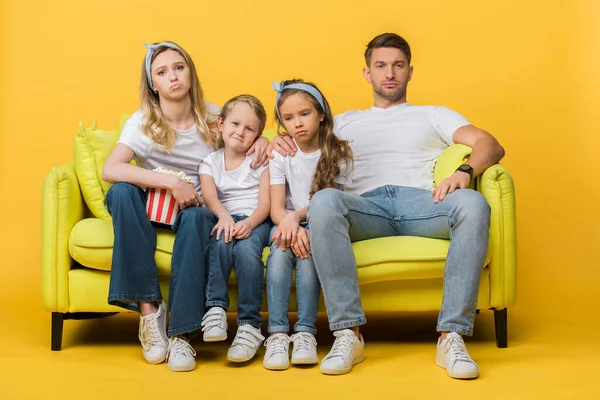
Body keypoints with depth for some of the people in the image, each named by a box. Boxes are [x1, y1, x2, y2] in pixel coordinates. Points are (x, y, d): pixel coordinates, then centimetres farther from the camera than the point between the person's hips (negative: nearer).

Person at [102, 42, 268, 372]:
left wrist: (264, 141, -10)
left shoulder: (213, 117, 0)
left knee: (197, 218, -37)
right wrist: (172, 183, -29)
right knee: (121, 192, -33)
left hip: (195, 208, 0)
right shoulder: (143, 121, -7)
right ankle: (148, 308, -32)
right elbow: (109, 170, -23)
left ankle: (181, 334, -34)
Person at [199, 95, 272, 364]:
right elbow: (209, 195, -6)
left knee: (247, 248, -34)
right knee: (221, 240, -35)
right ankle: (216, 308, -32)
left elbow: (265, 203, -3)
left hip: (256, 221, -1)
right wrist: (224, 216, -29)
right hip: (226, 220, 2)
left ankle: (250, 324, -30)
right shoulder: (210, 162, 14)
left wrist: (249, 223, -26)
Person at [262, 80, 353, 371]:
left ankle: (305, 333, -35)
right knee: (281, 249, -32)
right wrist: (292, 228, -27)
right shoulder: (281, 154, 4)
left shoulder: (337, 154, 1)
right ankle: (277, 334, -37)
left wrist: (296, 216, -25)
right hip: (287, 222, 1)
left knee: (308, 251, -34)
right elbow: (276, 208, -5)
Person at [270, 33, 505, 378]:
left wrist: (464, 171, -9)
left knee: (473, 204, -35)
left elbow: (491, 146, 15)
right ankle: (348, 334, -36)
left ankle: (452, 336, -36)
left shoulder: (434, 116, 30)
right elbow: (305, 145, 33)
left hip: (421, 202, 0)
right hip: (368, 206, 0)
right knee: (324, 200, -36)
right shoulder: (346, 122, 35)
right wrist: (279, 140, 7)